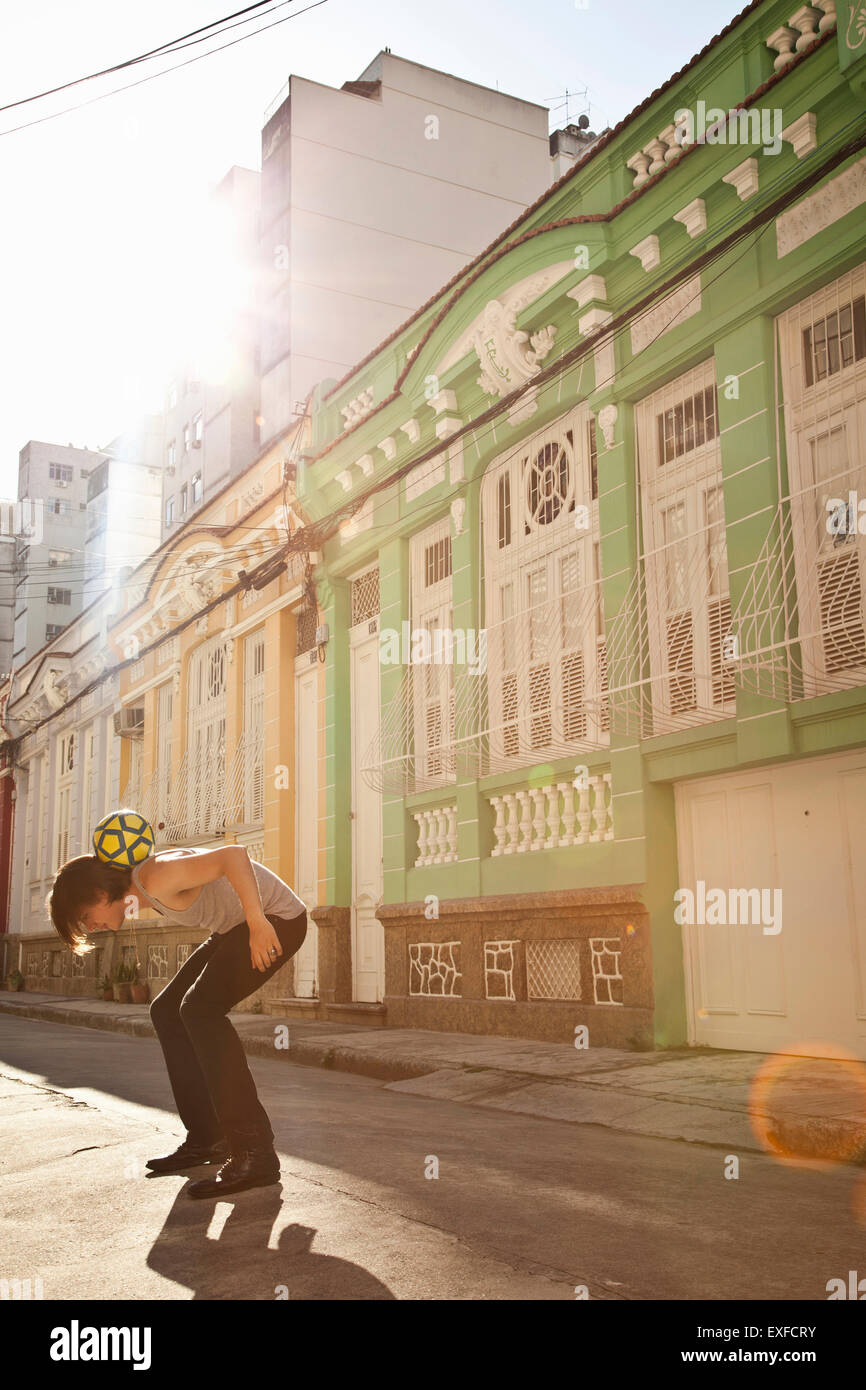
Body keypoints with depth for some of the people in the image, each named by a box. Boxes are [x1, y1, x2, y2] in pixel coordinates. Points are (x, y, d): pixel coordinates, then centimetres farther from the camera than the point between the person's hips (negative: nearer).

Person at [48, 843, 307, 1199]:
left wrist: (258, 923, -33)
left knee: (200, 1009, -24)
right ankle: (206, 1139, 15)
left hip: (278, 919, -11)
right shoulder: (144, 884, 6)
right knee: (167, 1011, 9)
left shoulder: (159, 879, -25)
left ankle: (255, 1152, -22)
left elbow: (234, 854, -34)